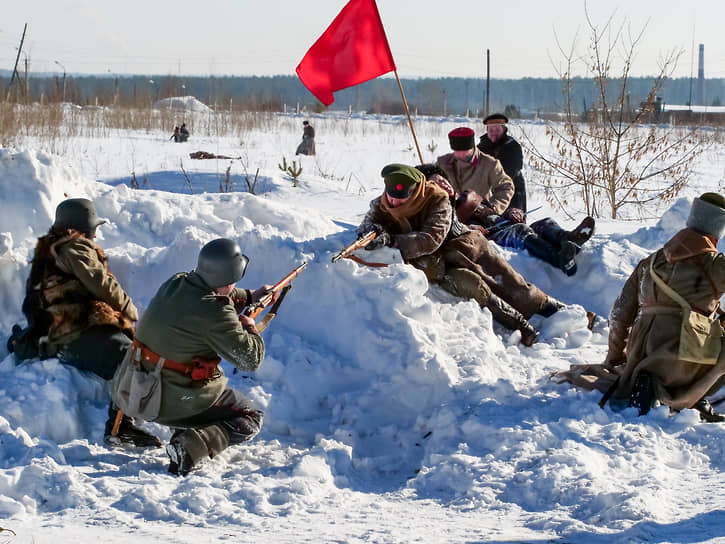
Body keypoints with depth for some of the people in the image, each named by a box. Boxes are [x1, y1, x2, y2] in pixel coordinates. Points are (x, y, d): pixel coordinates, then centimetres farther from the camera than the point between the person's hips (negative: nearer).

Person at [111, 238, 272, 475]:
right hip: (172, 400, -8)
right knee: (250, 419, 12)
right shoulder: (216, 315, -24)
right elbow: (251, 360, -15)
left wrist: (250, 296, 33)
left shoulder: (174, 283, -1)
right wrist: (249, 328, 4)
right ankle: (192, 444, -12)